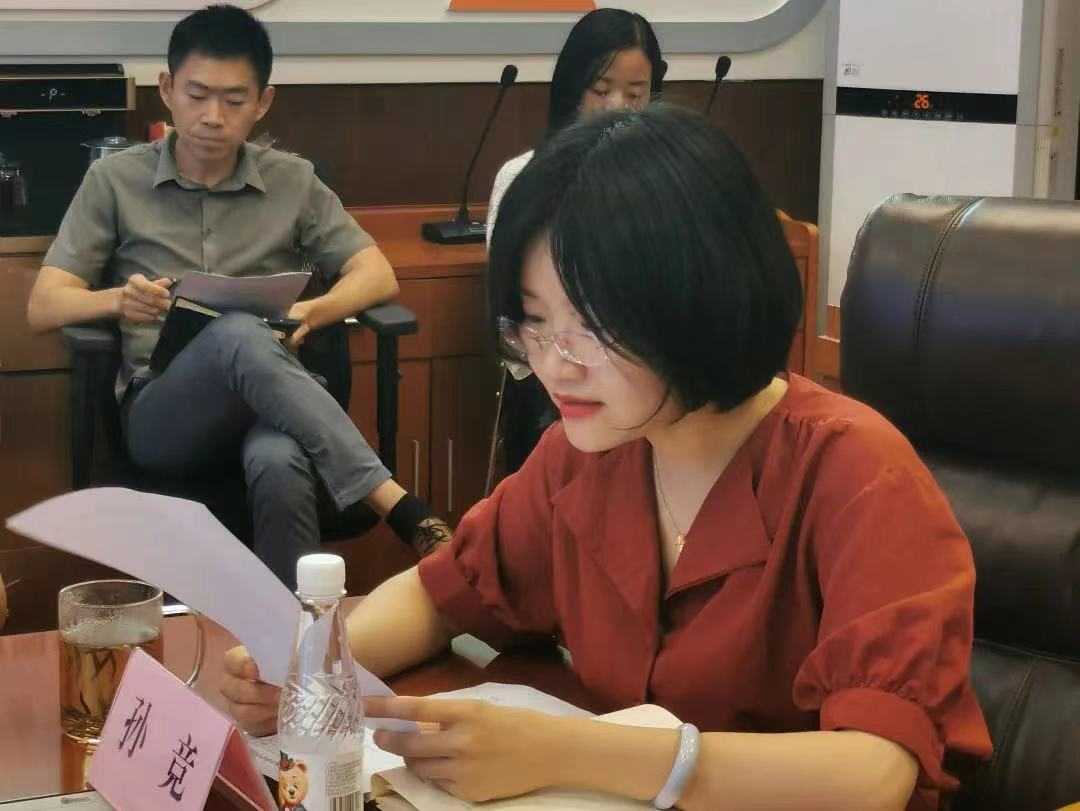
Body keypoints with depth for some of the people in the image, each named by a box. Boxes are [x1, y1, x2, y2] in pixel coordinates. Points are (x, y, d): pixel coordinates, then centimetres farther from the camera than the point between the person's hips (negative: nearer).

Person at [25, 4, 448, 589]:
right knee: (240, 336, -37)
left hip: (271, 399, 1)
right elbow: (43, 308, 5)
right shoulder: (114, 181, 9)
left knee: (280, 466, -39)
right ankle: (396, 505, -39)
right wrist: (118, 301, -18)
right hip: (160, 413, -1)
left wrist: (312, 312, -15)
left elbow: (378, 276, 7)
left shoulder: (293, 181, 13)